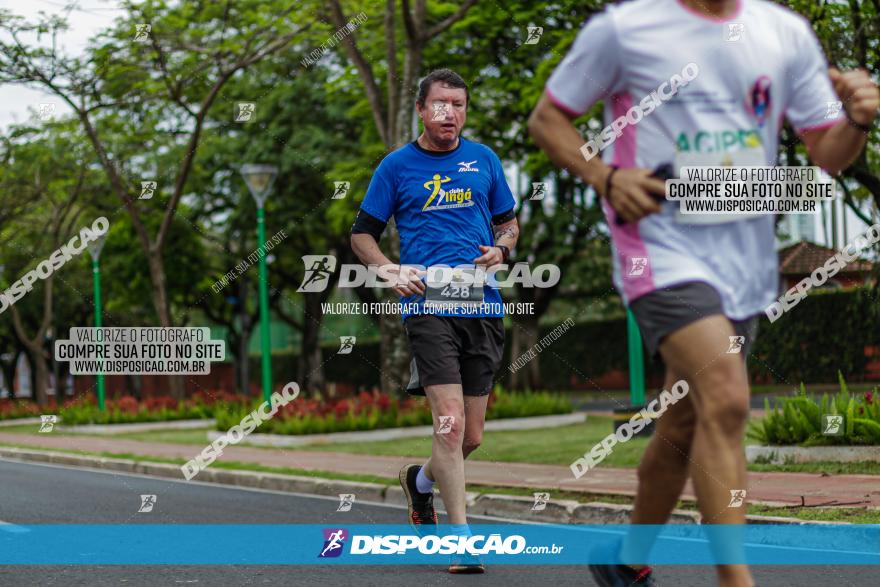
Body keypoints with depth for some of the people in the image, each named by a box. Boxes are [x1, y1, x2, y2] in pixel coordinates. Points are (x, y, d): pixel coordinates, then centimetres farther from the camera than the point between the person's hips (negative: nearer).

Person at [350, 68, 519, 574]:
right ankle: (461, 538, -9)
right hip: (428, 304, -3)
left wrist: (500, 250, 0)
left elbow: (508, 222, 22)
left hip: (483, 305, 4)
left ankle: (421, 481, 39)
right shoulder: (398, 166, 5)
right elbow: (363, 233, 11)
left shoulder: (484, 159, 13)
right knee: (451, 422, -15)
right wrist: (394, 271, -6)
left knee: (472, 436, 8)